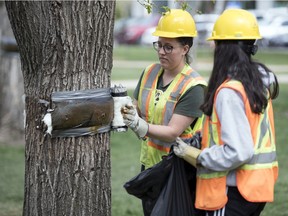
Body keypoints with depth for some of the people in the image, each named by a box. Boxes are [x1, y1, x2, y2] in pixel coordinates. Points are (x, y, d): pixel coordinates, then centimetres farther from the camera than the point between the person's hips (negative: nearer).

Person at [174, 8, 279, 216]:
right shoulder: (260, 81, 5)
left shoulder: (229, 91, -21)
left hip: (233, 191, -9)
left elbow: (237, 151, -24)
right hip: (258, 186, 9)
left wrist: (197, 156, -13)